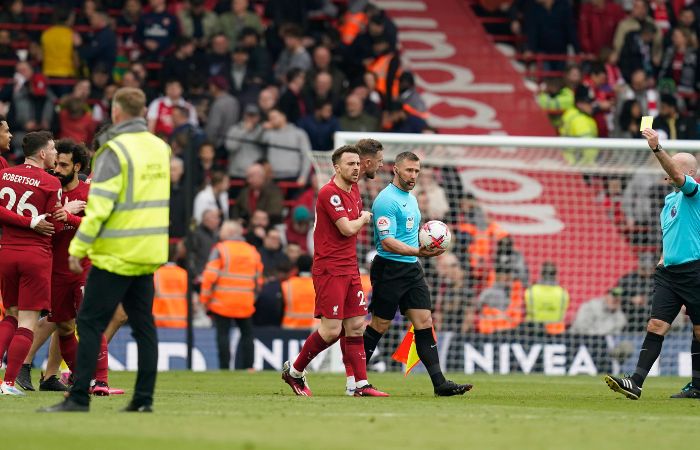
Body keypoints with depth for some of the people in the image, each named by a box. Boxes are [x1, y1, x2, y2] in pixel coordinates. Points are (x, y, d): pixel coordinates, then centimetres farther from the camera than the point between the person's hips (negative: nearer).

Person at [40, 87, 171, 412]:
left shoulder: (115, 151, -13)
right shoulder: (162, 148, 10)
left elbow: (99, 206, -17)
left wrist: (78, 247, -12)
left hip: (116, 253, -7)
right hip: (149, 253, 7)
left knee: (90, 324, -3)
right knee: (143, 324, 11)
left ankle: (79, 398, -7)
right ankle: (144, 398, 8)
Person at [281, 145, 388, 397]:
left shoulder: (353, 190, 13)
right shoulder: (329, 193, -15)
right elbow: (347, 229, -19)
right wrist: (364, 218, -2)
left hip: (350, 269, 9)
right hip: (329, 270, -9)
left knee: (356, 326, 4)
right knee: (331, 330, -9)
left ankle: (361, 385, 4)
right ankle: (294, 371, 9)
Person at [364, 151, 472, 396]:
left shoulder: (411, 199, 16)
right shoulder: (387, 200, -14)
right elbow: (387, 242, -22)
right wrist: (417, 252, -33)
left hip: (412, 270, 8)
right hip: (389, 270, -8)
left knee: (424, 323, 0)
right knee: (379, 326, -1)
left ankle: (439, 383, -5)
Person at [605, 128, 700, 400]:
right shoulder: (670, 199, 18)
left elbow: (677, 176, -28)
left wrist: (657, 149, -39)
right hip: (669, 272, 7)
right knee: (656, 325, -4)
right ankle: (636, 383, -14)